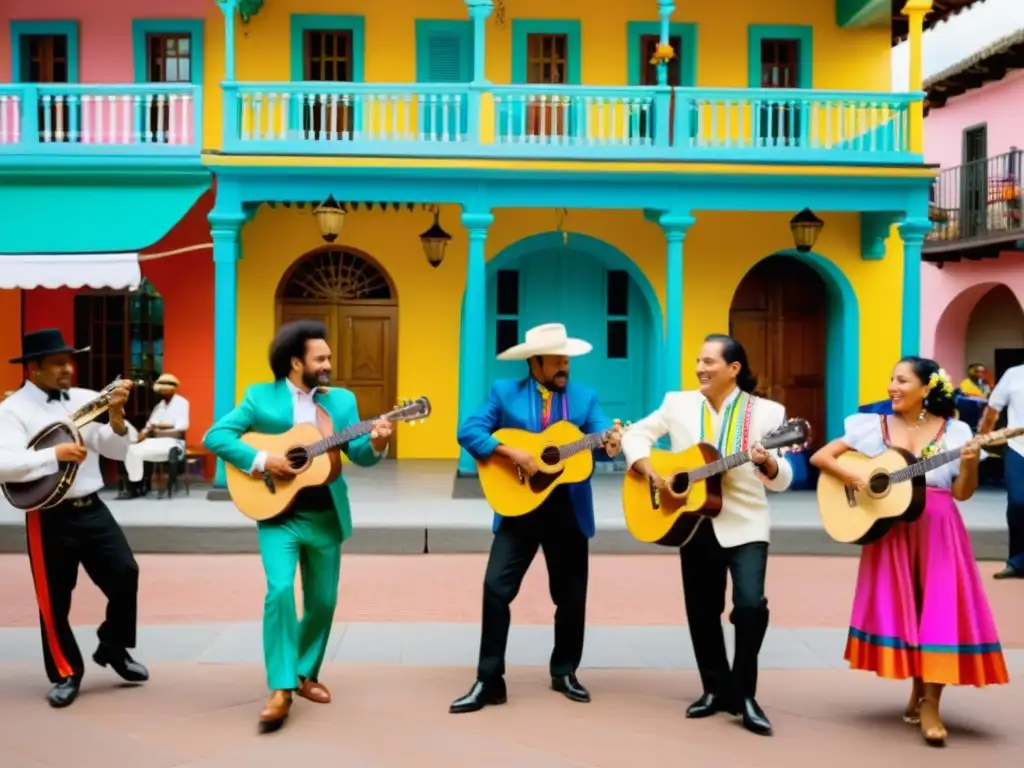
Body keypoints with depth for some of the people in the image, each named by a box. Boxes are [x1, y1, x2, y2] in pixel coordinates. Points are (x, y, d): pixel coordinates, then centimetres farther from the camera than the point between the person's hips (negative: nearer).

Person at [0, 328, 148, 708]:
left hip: (91, 507, 4)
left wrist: (116, 417, -16)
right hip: (48, 517, -4)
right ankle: (65, 673, 23)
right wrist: (56, 454, -26)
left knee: (125, 574, -1)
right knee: (54, 598, 5)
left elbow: (118, 451, 1)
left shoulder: (87, 400, 6)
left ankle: (113, 648, 23)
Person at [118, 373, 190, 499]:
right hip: (157, 440, 8)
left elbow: (182, 426, -18)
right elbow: (152, 424, 9)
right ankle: (136, 486, -10)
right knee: (131, 450, -14)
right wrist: (145, 432, -14)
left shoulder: (181, 403, -5)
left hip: (172, 443, -8)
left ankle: (134, 489, -11)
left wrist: (158, 426, -16)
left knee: (138, 453, -23)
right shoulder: (160, 405, 18)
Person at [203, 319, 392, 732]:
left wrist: (376, 444, -23)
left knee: (323, 601, 9)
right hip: (279, 515, -3)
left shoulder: (342, 400, 6)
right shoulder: (260, 396, -2)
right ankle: (281, 689, -11)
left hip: (326, 516, 4)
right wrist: (261, 460, -19)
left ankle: (306, 673, 30)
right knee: (280, 590, -19)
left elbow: (358, 454, 0)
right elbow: (215, 435, -7)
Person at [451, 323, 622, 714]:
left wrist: (610, 445, -31)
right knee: (496, 587, -10)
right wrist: (511, 453, -21)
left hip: (568, 510, 2)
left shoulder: (585, 396, 5)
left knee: (571, 595, 10)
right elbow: (468, 431, -9)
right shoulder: (504, 392, 0)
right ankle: (489, 681, 1)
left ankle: (564, 671, 30)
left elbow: (600, 439, -7)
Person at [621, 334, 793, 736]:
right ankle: (717, 689, 29)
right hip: (694, 524, 3)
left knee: (751, 604, -18)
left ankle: (743, 694, 1)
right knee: (702, 611, 10)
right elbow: (636, 434, 6)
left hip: (745, 525, -3)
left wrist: (766, 465, -28)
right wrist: (654, 476, -9)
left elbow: (782, 479, -5)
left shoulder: (766, 412, -6)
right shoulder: (678, 403, 2)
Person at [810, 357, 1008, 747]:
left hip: (939, 531, -1)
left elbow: (962, 493, 2)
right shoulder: (874, 427, 2)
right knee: (902, 609, 5)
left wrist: (969, 464, -16)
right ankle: (918, 690, 22)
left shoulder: (953, 432, 2)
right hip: (892, 530, 1)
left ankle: (930, 704, 1)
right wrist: (853, 479, -15)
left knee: (940, 609, -6)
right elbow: (820, 457, 0)